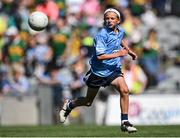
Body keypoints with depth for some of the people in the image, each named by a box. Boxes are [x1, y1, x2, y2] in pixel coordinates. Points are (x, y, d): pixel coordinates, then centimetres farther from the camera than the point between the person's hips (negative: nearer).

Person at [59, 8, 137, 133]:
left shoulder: (120, 31, 1)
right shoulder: (101, 35, -22)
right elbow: (99, 56, -29)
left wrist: (129, 51, 17)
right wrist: (118, 54, -28)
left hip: (113, 70, 5)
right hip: (98, 72, -5)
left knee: (124, 90, -21)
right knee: (88, 102, 10)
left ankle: (125, 122, -12)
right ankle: (69, 105, 42)